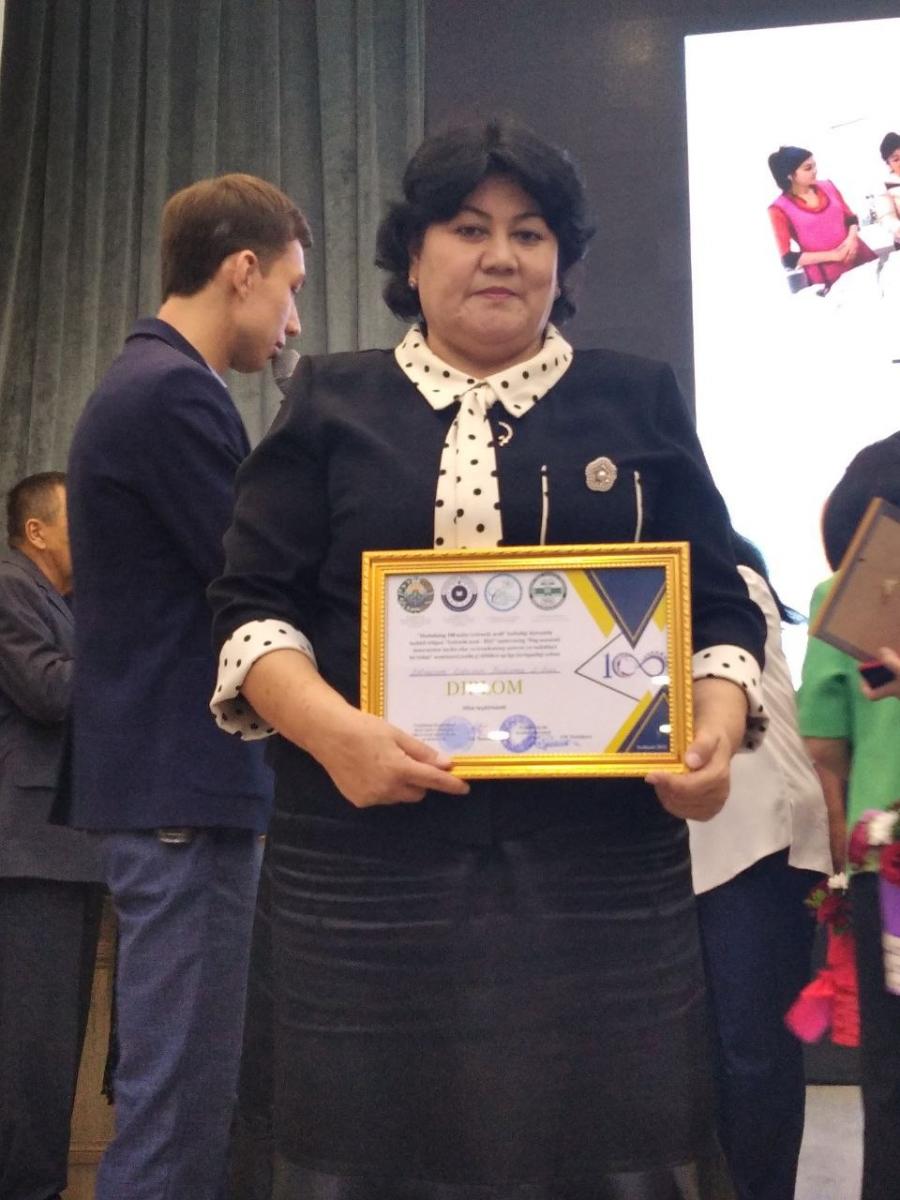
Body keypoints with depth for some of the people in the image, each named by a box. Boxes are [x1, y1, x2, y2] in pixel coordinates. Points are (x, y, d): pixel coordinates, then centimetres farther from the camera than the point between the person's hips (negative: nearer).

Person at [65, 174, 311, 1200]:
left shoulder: (138, 383, 17)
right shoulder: (176, 391, -15)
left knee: (177, 1093, 18)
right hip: (185, 788, -10)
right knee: (179, 1106, -2)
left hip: (159, 777, 10)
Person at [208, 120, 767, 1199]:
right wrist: (333, 729, -15)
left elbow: (718, 607, 12)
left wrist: (717, 730, -8)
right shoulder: (331, 404, 10)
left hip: (607, 860, 1)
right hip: (373, 862, 0)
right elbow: (251, 606, 4)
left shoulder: (639, 403, 13)